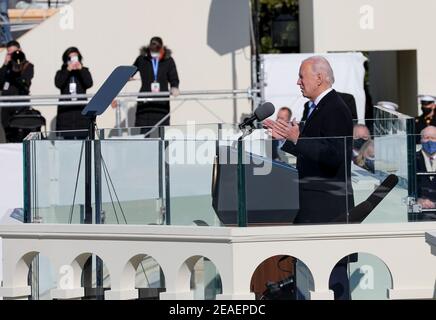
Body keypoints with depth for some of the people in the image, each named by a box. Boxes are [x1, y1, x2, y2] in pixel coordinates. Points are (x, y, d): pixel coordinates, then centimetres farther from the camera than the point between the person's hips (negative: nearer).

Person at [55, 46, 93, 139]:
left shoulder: (84, 71, 12)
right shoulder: (61, 73, 11)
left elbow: (89, 84, -5)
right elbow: (58, 84, -9)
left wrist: (81, 69, -10)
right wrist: (68, 70, -12)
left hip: (81, 109, 0)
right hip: (66, 110, 0)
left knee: (82, 137, -5)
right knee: (67, 137, -4)